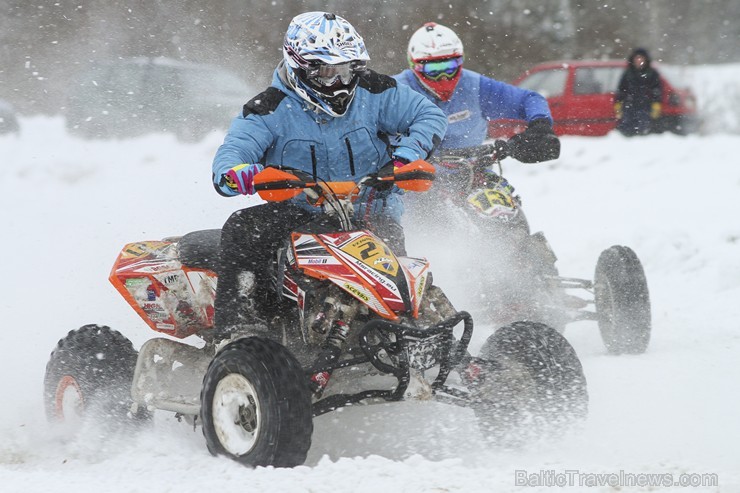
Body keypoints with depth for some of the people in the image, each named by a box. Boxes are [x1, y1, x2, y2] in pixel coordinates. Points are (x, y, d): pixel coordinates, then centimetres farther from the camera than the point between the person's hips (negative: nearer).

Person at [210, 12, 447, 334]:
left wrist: (407, 155, -18)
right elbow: (233, 148, -19)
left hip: (371, 212, 0)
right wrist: (234, 174, -45)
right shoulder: (270, 109, -8)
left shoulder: (373, 92, -2)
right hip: (299, 211, 0)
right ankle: (237, 326, -26)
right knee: (240, 230, -24)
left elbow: (430, 116, 3)